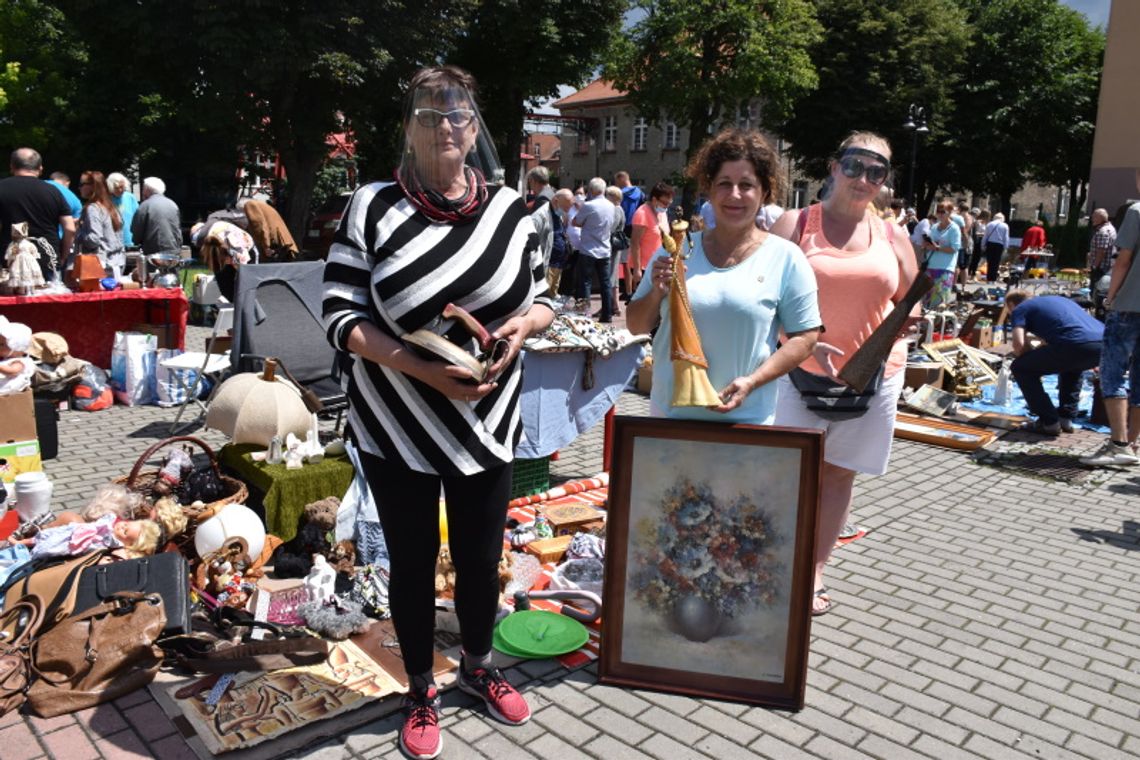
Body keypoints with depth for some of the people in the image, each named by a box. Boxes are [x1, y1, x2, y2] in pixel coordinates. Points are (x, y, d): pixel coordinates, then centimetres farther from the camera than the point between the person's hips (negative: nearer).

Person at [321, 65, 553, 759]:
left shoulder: (511, 210, -1)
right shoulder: (372, 208, -9)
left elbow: (543, 299, 9)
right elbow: (341, 315, -12)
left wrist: (522, 326, -14)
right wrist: (422, 369, -24)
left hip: (488, 423, 2)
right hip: (395, 426, -2)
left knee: (481, 557, 16)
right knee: (413, 563, 13)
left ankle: (479, 667, 44)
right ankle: (422, 692, 37)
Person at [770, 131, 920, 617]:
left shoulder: (892, 238, 9)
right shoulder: (796, 225, -1)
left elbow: (910, 304, 16)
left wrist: (902, 323, -7)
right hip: (803, 370, -3)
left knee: (839, 472, 9)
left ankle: (814, 571, 21)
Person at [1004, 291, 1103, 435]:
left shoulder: (1019, 309, 16)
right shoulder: (1056, 299, 37)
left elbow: (1019, 344, 0)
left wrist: (1032, 359, 20)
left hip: (1076, 345, -7)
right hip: (1104, 344, 7)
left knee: (1019, 368, 12)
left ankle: (1049, 422, 10)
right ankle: (1066, 418, 30)